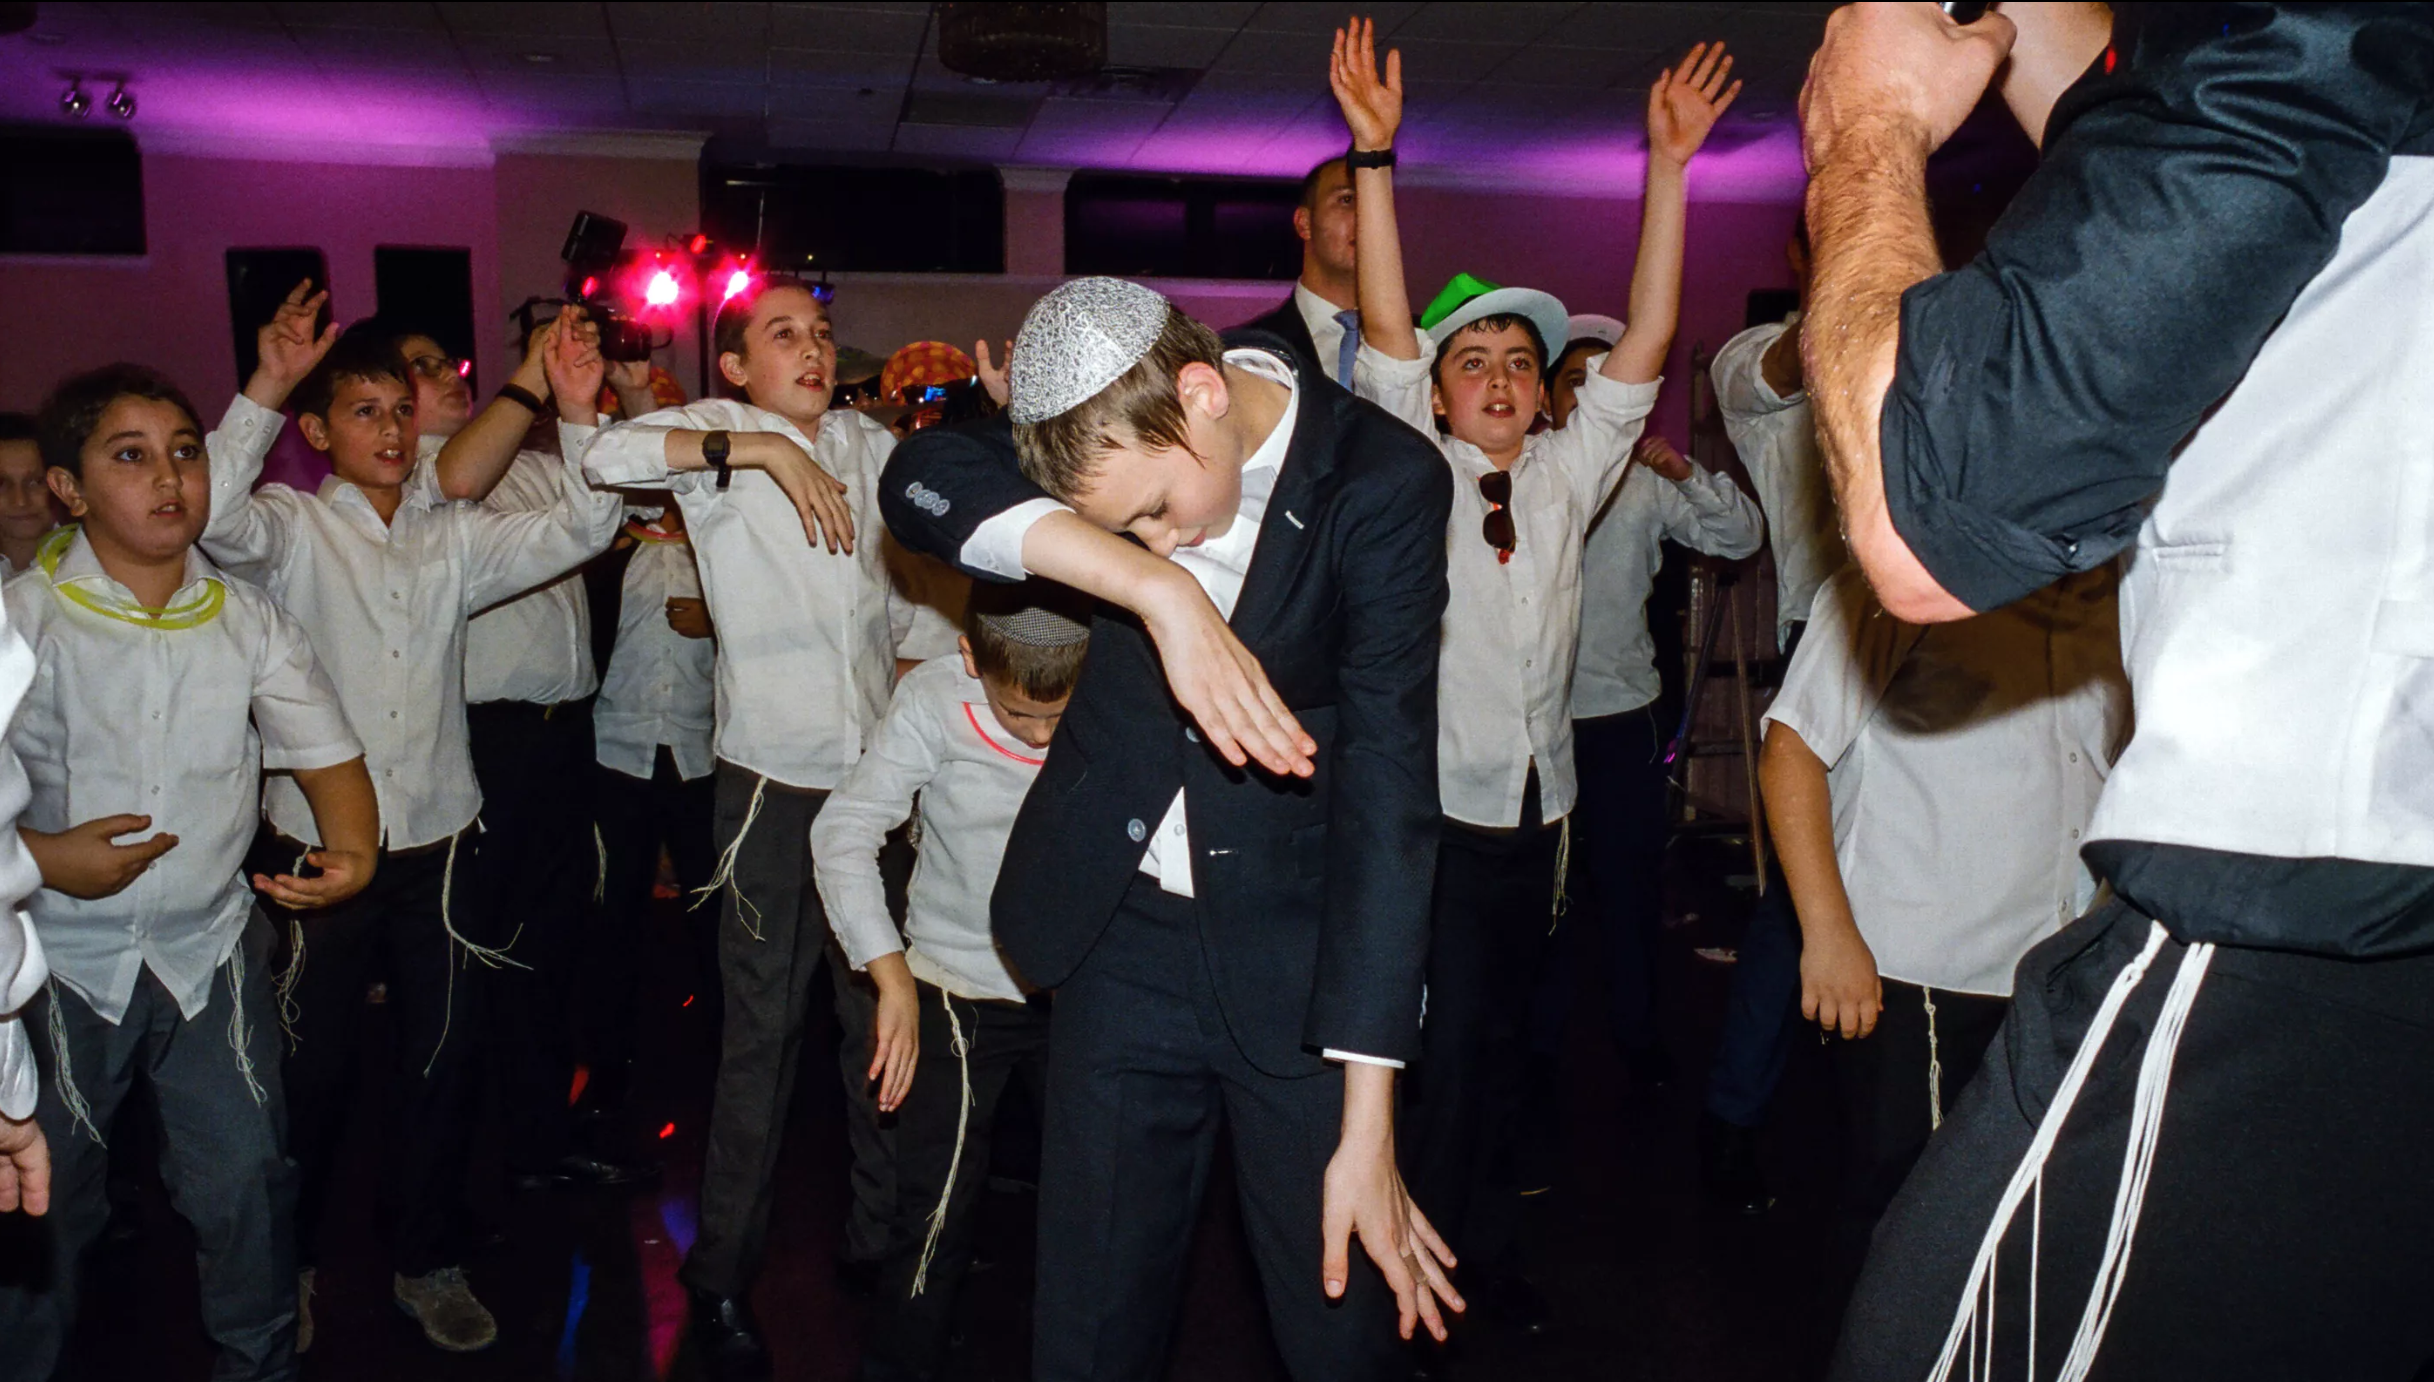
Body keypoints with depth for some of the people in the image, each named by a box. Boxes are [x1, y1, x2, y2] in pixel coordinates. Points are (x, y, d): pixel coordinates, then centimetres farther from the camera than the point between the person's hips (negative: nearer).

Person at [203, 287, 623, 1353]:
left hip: (436, 842, 3)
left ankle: (427, 1263, 29)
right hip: (317, 846, -3)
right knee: (313, 1071, 10)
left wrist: (578, 410, -16)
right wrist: (265, 389, -32)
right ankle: (287, 1264, 33)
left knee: (443, 1061, 10)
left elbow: (579, 529, -3)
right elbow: (213, 515, -24)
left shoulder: (453, 535, 8)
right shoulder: (292, 527, -2)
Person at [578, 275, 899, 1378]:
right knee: (763, 1030, 3)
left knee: (886, 1015, 14)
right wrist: (762, 450, -24)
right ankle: (722, 1278, 20)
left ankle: (881, 1235, 33)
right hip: (774, 779, -5)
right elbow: (608, 455, -22)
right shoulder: (719, 431, -4)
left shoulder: (863, 441, 11)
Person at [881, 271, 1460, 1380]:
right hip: (1122, 934, 3)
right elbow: (921, 479, -20)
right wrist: (1161, 590, -34)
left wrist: (1368, 1126, -23)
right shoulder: (1109, 419, -4)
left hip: (1299, 955, -3)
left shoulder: (1383, 481, -16)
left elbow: (1388, 783, -20)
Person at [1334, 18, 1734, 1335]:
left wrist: (1668, 165, -8)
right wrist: (1375, 153, -20)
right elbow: (1385, 325, -12)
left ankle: (1491, 1249, 32)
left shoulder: (1566, 476, 7)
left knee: (1502, 1039, 17)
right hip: (1434, 809, -4)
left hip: (1535, 806, 4)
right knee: (1441, 1048, -1)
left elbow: (1643, 348, -2)